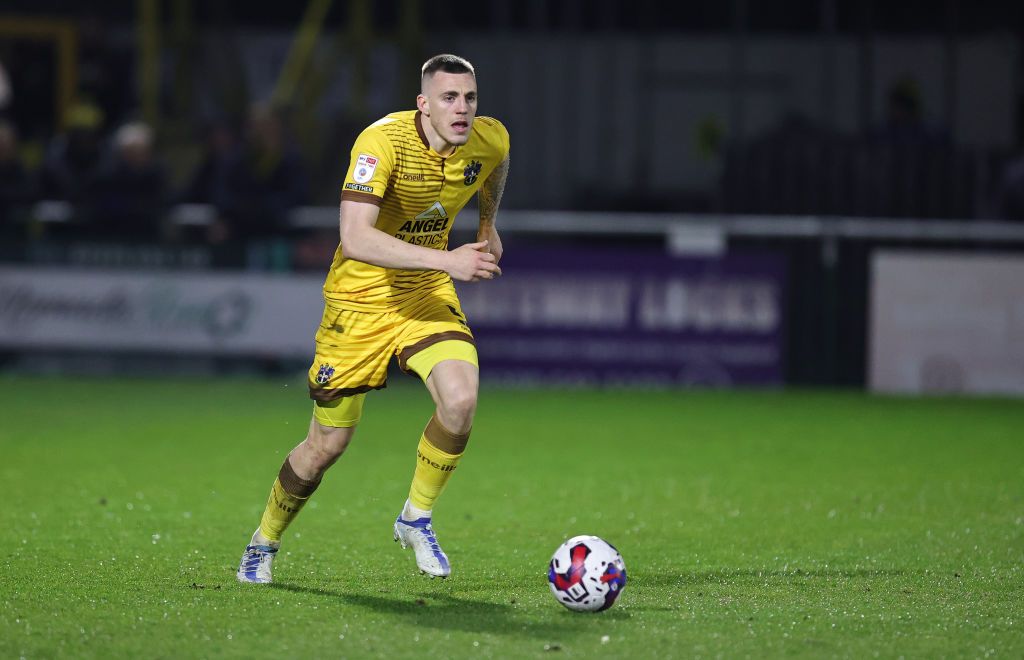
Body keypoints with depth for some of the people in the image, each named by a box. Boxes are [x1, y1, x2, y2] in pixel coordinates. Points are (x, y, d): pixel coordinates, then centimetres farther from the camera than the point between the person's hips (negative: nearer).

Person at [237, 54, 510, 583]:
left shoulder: (490, 140, -10)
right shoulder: (383, 141, -27)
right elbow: (355, 238, -38)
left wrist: (487, 225, 25)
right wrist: (447, 259, -42)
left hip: (428, 297, 4)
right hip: (360, 301, -4)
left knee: (460, 400, -24)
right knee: (328, 444, 3)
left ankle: (416, 520, 1)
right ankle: (264, 542, 30)